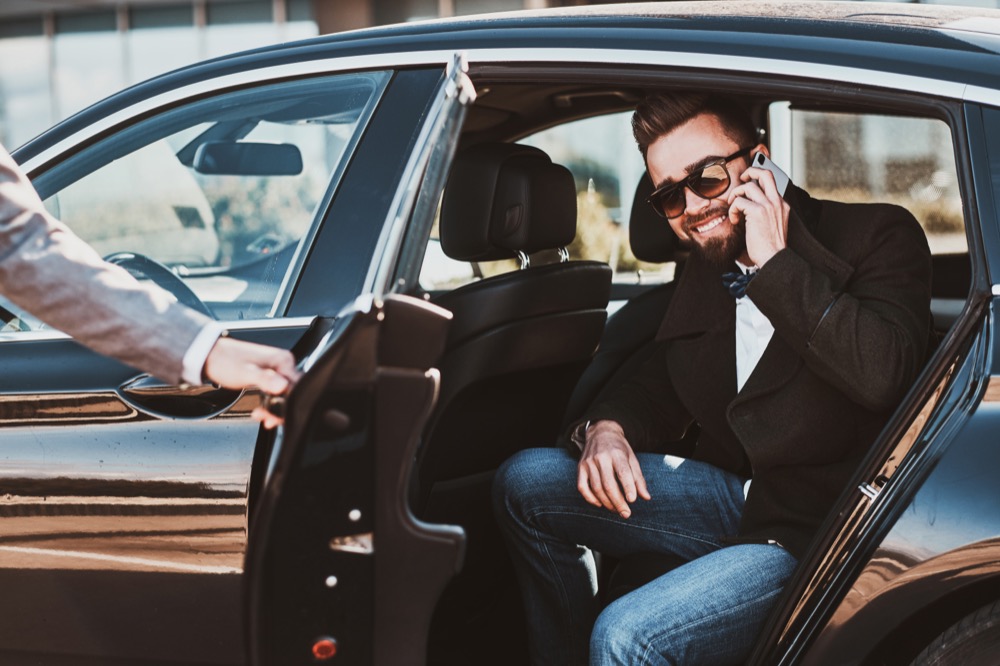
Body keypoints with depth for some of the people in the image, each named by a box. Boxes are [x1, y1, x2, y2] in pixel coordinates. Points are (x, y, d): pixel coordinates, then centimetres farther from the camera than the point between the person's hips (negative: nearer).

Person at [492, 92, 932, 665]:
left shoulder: (876, 236, -10)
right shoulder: (705, 273, 11)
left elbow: (881, 373, -29)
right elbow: (659, 390, 22)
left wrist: (776, 263, -22)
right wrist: (606, 428, -2)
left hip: (822, 532, -7)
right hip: (736, 498, 7)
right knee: (526, 482, 0)